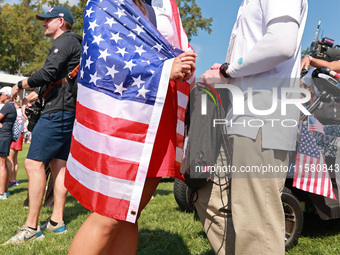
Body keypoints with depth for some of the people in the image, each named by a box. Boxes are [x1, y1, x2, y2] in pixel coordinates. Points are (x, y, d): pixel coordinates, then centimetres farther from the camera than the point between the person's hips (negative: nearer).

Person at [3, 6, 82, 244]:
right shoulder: (74, 43, 25)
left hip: (58, 112, -11)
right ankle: (57, 221, 13)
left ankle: (32, 227, -13)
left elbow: (48, 74, -18)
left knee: (34, 163, -12)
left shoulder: (65, 41, -6)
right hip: (68, 112, 11)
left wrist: (20, 85, -5)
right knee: (59, 163, 9)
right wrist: (32, 96, 20)